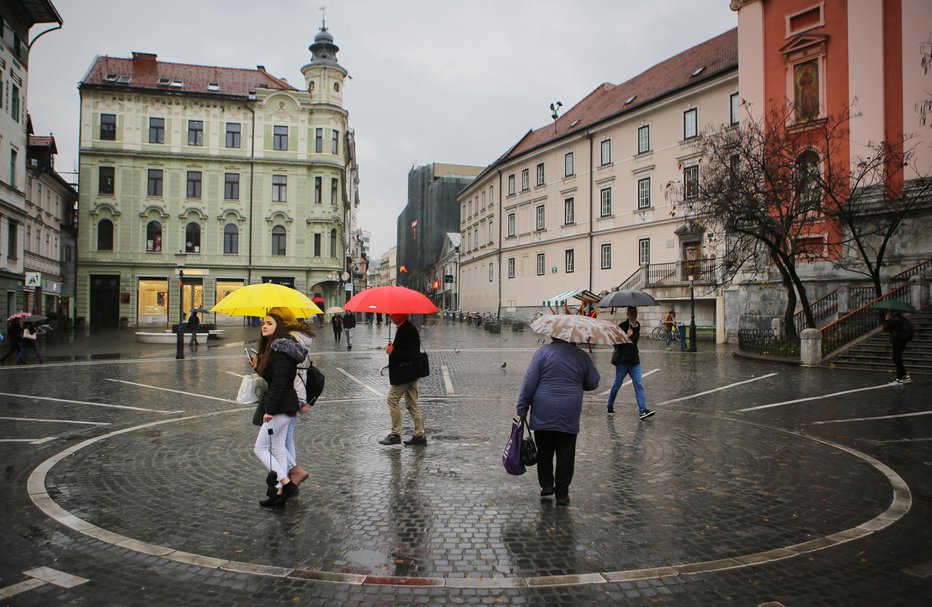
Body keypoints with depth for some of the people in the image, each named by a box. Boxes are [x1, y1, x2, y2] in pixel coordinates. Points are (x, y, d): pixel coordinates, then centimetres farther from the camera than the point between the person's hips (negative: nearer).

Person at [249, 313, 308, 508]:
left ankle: (286, 483, 0)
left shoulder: (279, 349, -17)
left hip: (280, 407, -10)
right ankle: (280, 492, 19)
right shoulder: (271, 348, 14)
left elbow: (280, 383, -23)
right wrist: (258, 366, 8)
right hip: (284, 406, 10)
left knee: (260, 448, -1)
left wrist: (270, 410, -22)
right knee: (278, 449, 13)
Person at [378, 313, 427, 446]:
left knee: (392, 400, -1)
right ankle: (420, 435, 14)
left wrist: (392, 351, -18)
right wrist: (393, 348, 8)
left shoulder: (405, 330, -20)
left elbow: (410, 354, -26)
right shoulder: (410, 328, 12)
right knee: (412, 403, 12)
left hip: (404, 374, -10)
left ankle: (395, 434, 5)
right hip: (412, 373, 10)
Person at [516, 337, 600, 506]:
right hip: (569, 416, 1)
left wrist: (522, 409, -2)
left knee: (544, 451, 15)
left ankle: (546, 484, 15)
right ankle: (562, 493, 10)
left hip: (543, 414, -1)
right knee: (565, 454, 7)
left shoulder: (542, 352, -5)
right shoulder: (582, 356, 2)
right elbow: (593, 383, 8)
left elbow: (529, 382, -8)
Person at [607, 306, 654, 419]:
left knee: (639, 385, -5)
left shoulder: (638, 325, 8)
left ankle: (642, 410, -9)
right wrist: (626, 337, -25)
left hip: (634, 360, 5)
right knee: (617, 385, 8)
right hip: (622, 360, -5)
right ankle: (610, 405, 27)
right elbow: (616, 343, -17)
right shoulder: (622, 326, -13)